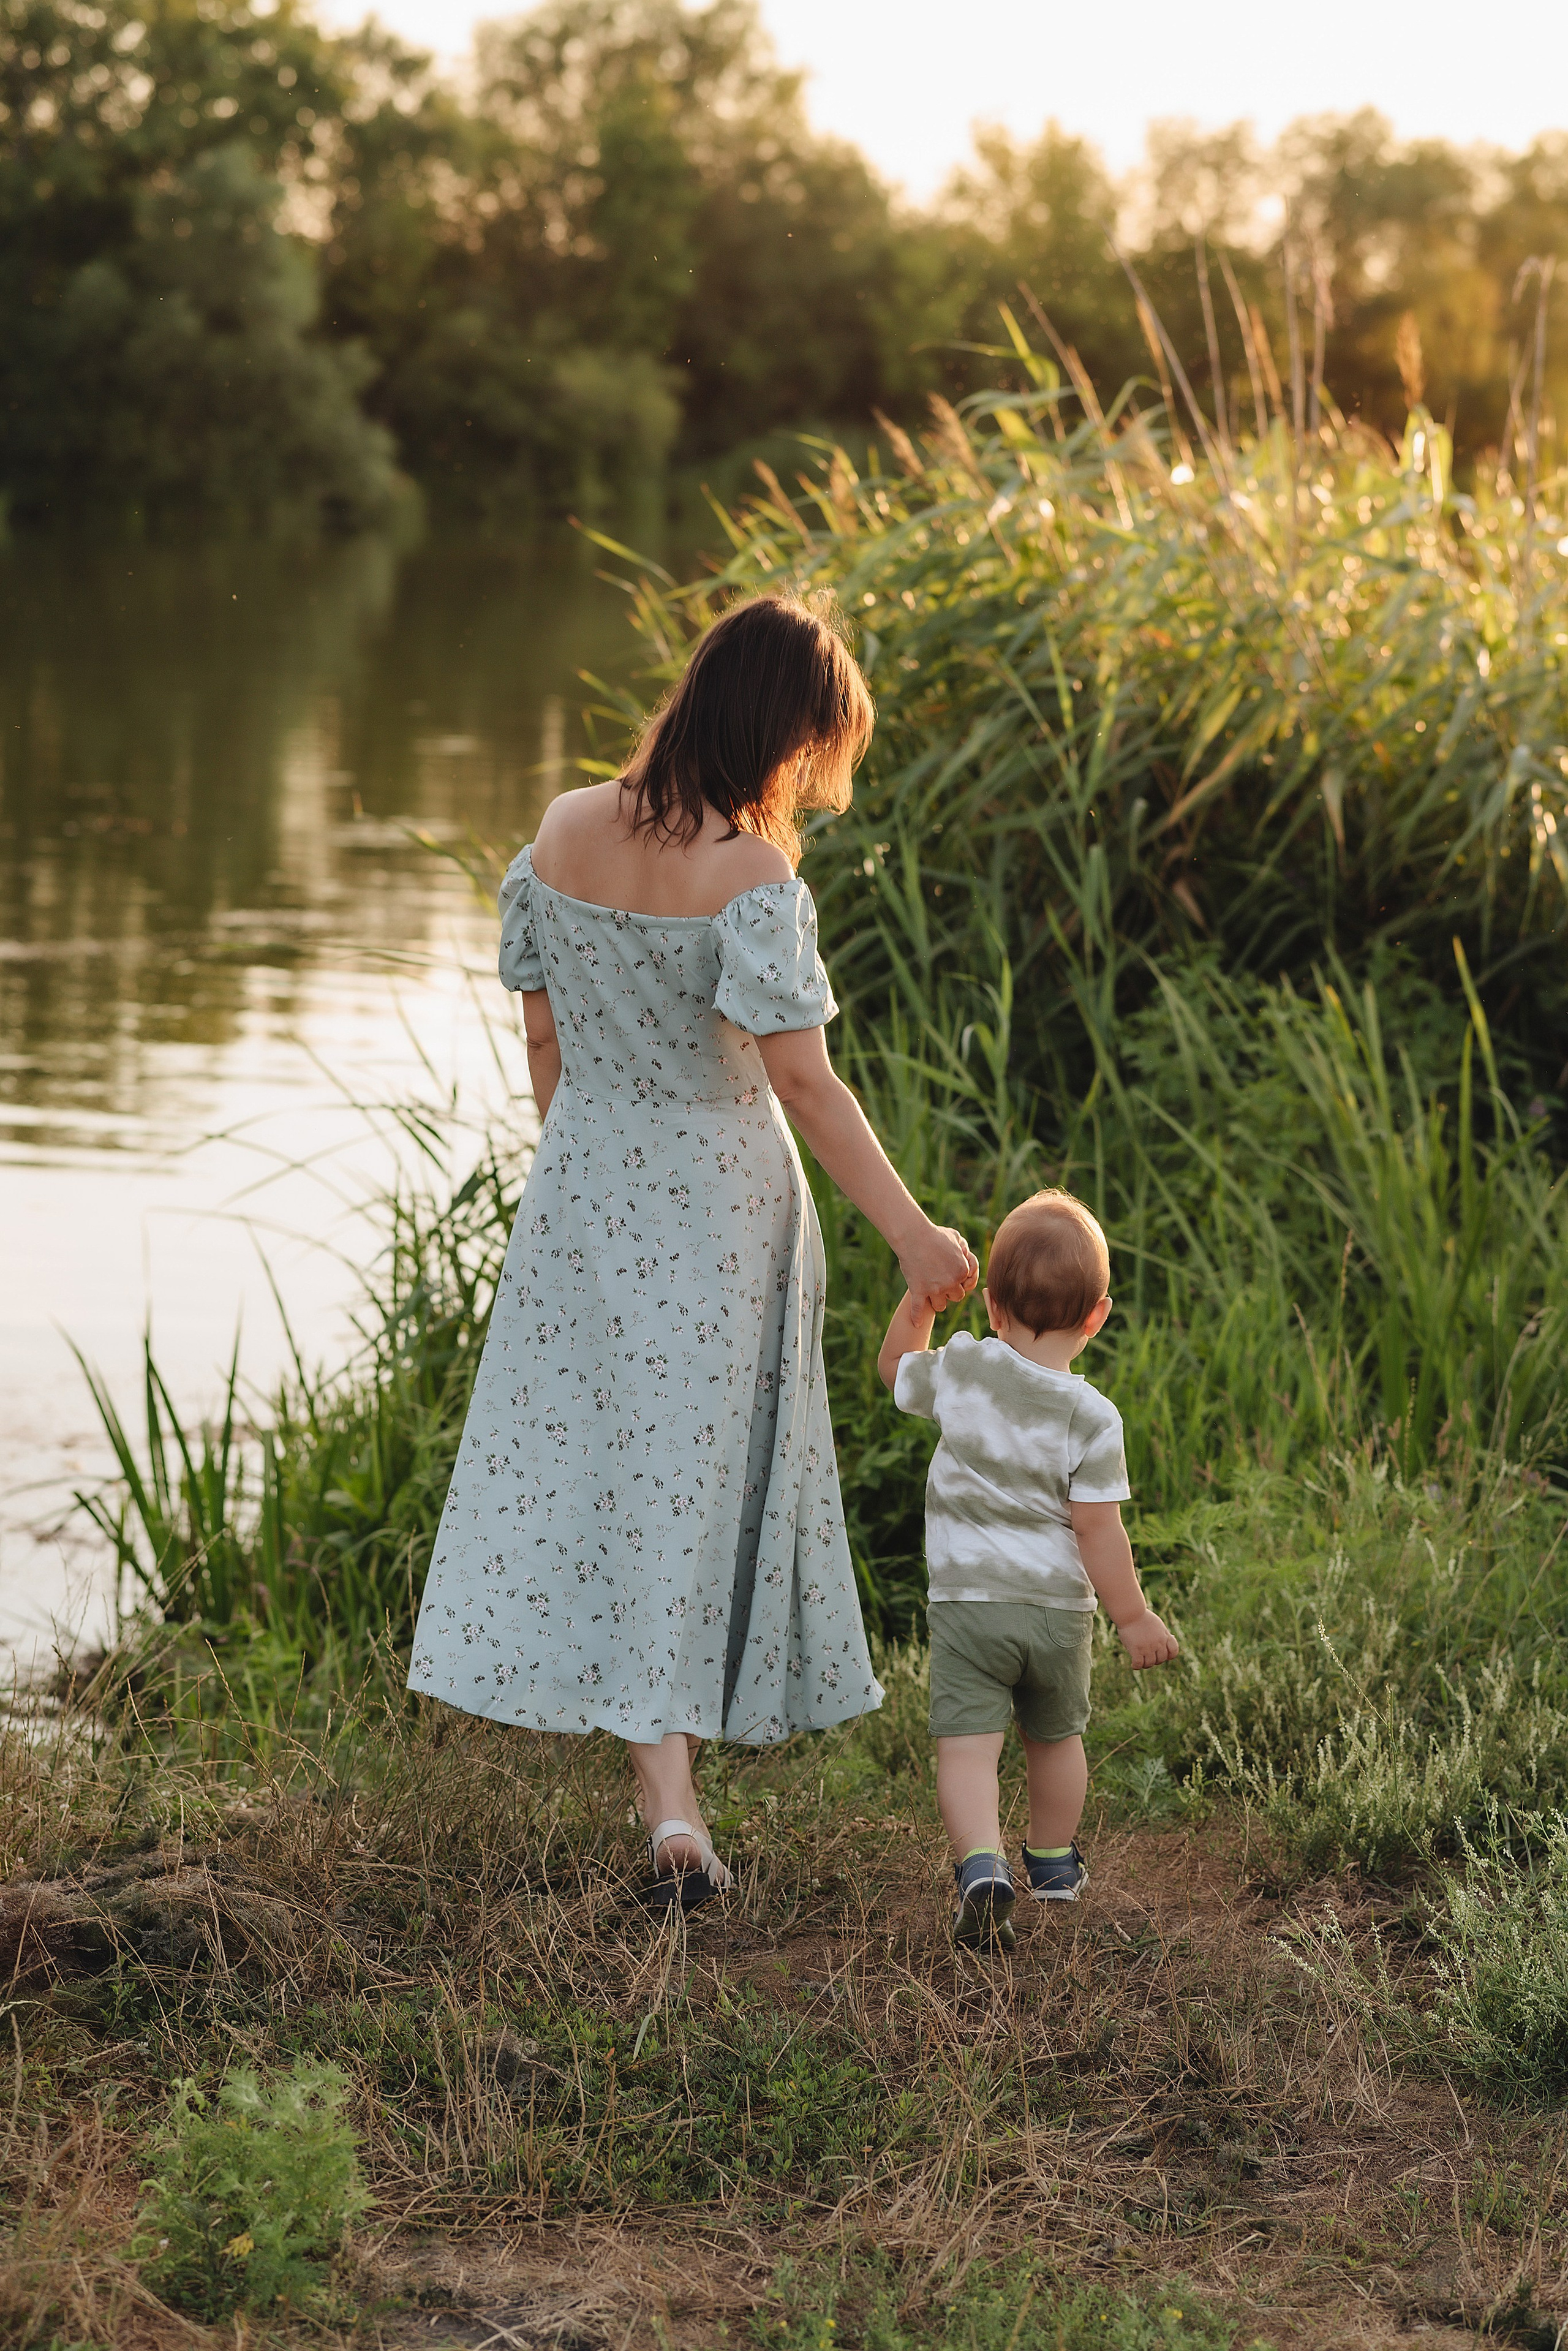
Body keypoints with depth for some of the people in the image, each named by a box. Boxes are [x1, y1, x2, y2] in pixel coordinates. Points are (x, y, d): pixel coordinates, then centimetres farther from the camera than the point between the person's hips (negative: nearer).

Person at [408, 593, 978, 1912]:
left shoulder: (564, 834, -2)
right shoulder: (751, 880, -19)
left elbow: (543, 1033, 6)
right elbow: (800, 1074, -25)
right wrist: (909, 1232, -22)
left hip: (583, 1197, 4)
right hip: (719, 1208, -4)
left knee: (590, 1458, 8)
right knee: (695, 1479, 11)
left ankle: (670, 1807, 3)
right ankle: (670, 1793, 21)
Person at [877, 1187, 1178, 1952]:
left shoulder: (959, 1369, -6)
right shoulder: (1091, 1416, -11)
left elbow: (895, 1365, 16)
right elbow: (1099, 1530, -12)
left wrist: (922, 1292, 18)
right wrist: (1134, 1616, -3)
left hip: (967, 1597, -1)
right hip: (1058, 1607, 1)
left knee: (967, 1744, -7)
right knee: (1056, 1738, 22)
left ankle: (982, 1868, -27)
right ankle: (1053, 1862, 39)